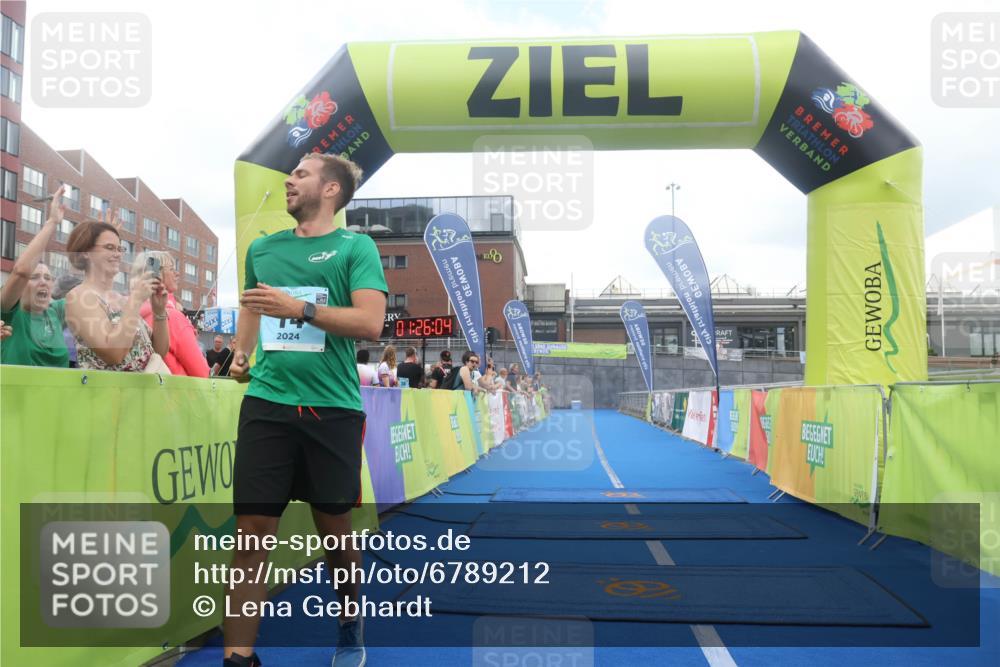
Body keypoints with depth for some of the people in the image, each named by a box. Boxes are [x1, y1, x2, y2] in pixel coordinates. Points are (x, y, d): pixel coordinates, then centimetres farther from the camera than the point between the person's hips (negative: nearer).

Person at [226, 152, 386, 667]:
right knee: (252, 529, -2)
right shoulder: (263, 248, 14)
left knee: (335, 527, 10)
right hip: (266, 402, 3)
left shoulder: (356, 247, 0)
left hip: (333, 407, -3)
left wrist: (299, 308, -19)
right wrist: (240, 354, 13)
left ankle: (350, 625, 35)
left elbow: (371, 324, -12)